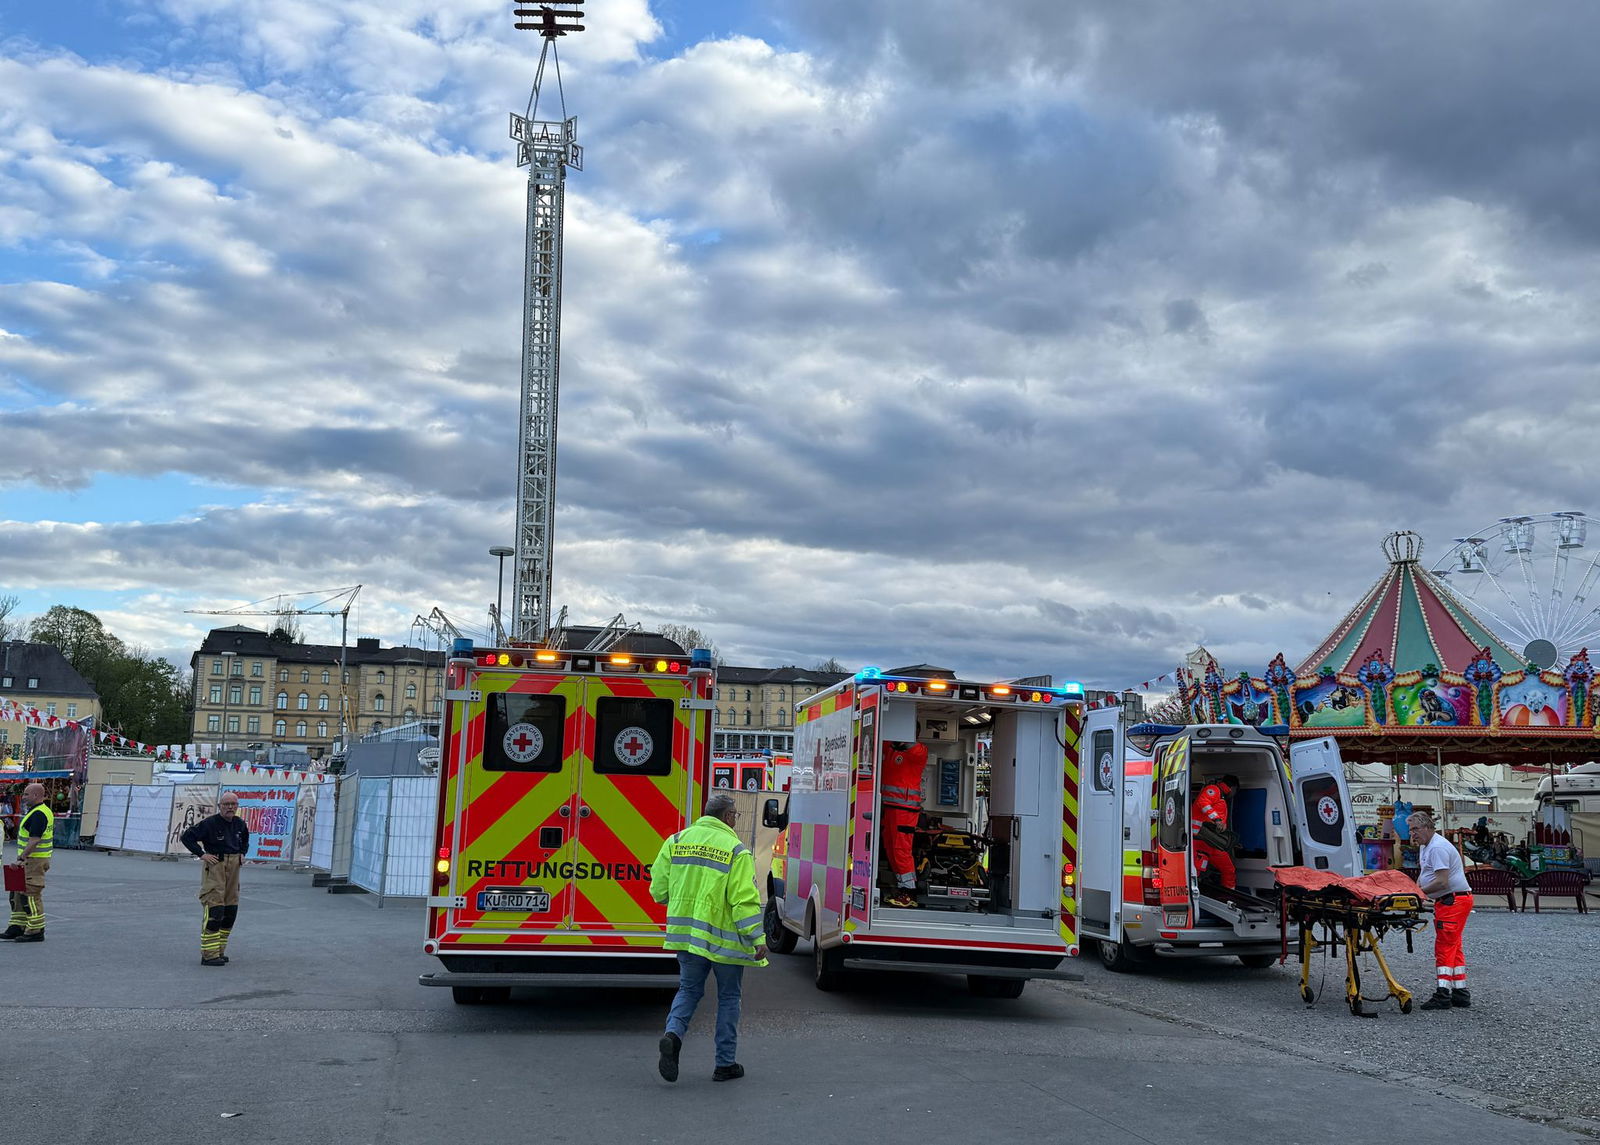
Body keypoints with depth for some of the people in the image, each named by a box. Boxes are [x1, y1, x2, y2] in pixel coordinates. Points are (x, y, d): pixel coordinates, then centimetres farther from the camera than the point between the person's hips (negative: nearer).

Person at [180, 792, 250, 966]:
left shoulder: (240, 824, 9)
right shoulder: (210, 823, -11)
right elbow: (187, 837, -9)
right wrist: (201, 854, -13)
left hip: (233, 868, 7)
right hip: (214, 867, -7)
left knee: (230, 911, 9)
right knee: (214, 910, -12)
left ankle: (219, 951, 21)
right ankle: (209, 954, -9)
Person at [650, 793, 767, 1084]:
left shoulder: (676, 840, 4)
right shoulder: (736, 850, -10)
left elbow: (659, 888, 5)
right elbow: (745, 899, -16)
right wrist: (758, 939, -12)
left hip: (685, 931, 4)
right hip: (723, 935, -4)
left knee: (689, 989, 17)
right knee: (728, 997, 11)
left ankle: (672, 1034, -10)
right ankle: (725, 1064, 16)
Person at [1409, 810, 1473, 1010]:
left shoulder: (1438, 847, -18)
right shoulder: (1424, 846, 16)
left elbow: (1442, 881, -24)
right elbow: (1423, 874, 22)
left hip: (1453, 901, -11)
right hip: (1447, 901, 11)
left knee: (1444, 945, -12)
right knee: (1453, 946, 13)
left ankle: (1443, 994, -13)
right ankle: (1460, 993, 18)